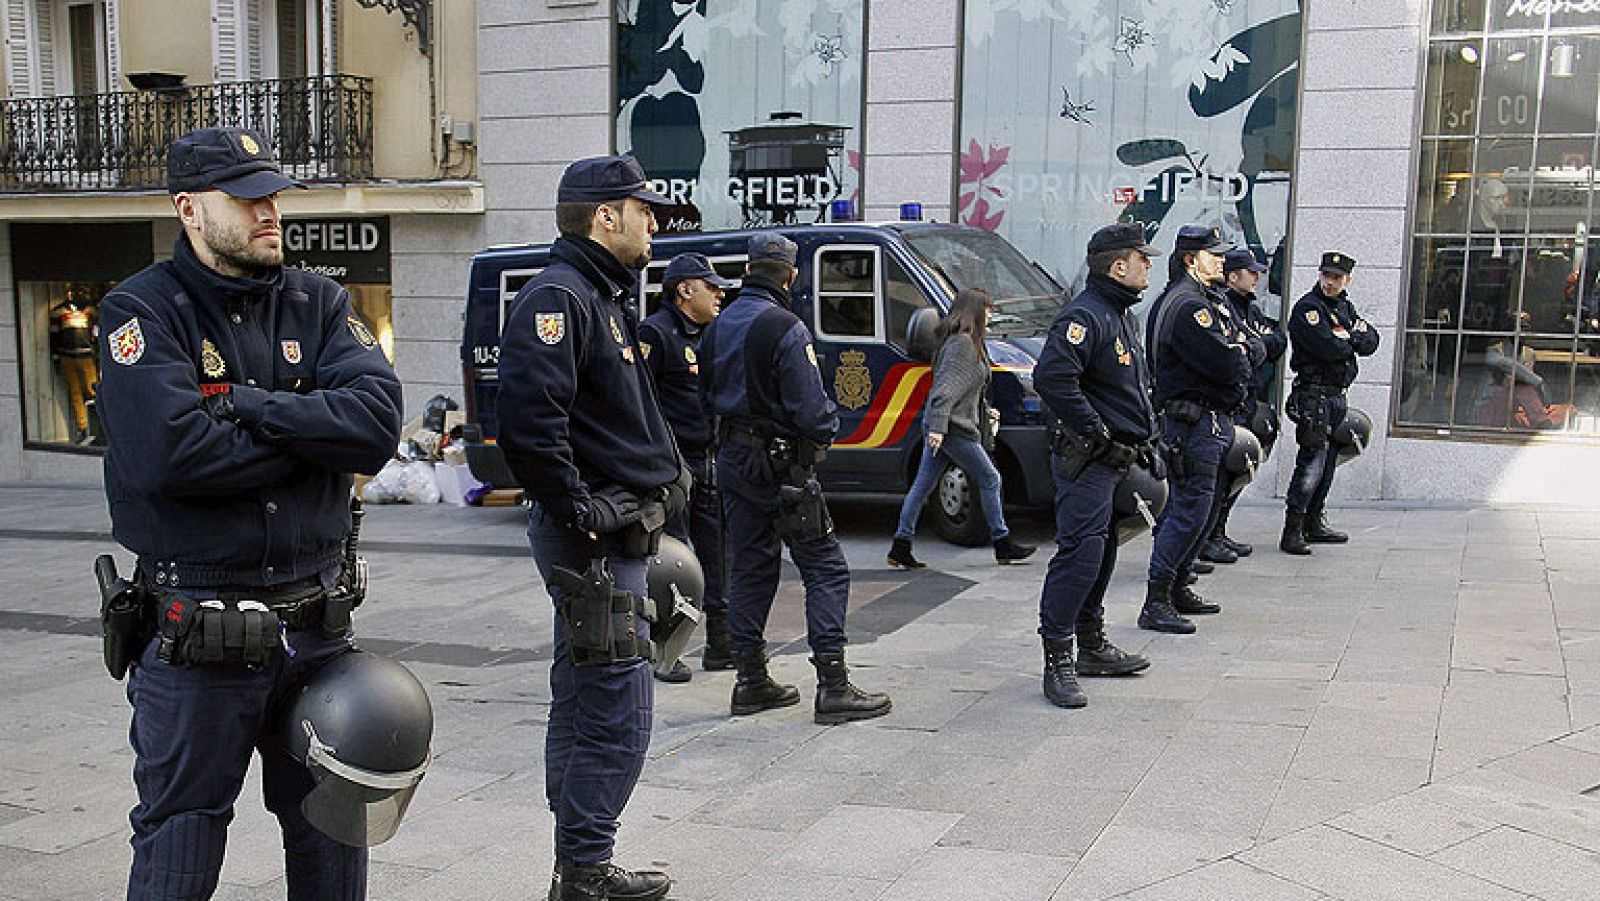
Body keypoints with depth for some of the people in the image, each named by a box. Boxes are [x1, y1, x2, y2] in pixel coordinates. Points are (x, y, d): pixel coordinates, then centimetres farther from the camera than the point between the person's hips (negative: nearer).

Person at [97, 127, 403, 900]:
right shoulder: (142, 311, -7)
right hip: (195, 631, -4)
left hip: (316, 626, 4)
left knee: (333, 836, 19)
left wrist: (249, 406, -18)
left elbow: (378, 420, -11)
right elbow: (168, 454, -24)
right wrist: (312, 437, -12)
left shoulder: (318, 303, 5)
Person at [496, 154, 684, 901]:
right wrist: (581, 515, -22)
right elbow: (529, 422, -26)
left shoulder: (602, 299, 19)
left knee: (584, 707, 16)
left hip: (614, 536, 11)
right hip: (594, 541, -11)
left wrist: (665, 476, 16)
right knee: (618, 714, -6)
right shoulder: (556, 299, -15)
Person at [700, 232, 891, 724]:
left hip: (733, 462, 8)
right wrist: (827, 430, 0)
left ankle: (751, 681, 18)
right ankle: (833, 686, -4)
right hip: (781, 466, -8)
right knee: (826, 569, -1)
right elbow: (811, 408, -19)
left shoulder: (717, 327, 9)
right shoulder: (785, 328, -17)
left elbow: (707, 397, 16)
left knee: (749, 569, 13)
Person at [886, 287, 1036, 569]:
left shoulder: (968, 343, 19)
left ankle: (900, 547, 9)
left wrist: (984, 413, 29)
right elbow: (945, 388, -22)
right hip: (954, 429, -10)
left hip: (941, 428, 10)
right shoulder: (962, 343, -14)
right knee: (990, 479, 1)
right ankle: (1002, 544, 11)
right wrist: (938, 426, -26)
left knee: (922, 485, 8)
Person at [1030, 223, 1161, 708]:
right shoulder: (1085, 316, -16)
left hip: (1118, 458, 10)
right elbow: (1051, 379, -30)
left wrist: (1143, 441, 18)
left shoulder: (1121, 316, 18)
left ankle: (1092, 645, 29)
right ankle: (1057, 660, -7)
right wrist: (1100, 437, -22)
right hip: (1089, 463, -10)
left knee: (1102, 553, 17)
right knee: (1080, 554, -11)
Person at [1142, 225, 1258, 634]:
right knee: (1190, 511, -10)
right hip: (1195, 420, -11)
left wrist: (1242, 350, -3)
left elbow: (1257, 351, 19)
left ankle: (1177, 589, 27)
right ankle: (1155, 604, -7)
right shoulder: (1187, 306, -16)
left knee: (1204, 509, 16)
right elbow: (1226, 365, -22)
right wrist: (1242, 355, -1)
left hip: (1212, 420, 11)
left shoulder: (1208, 301, 19)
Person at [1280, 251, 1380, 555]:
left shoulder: (1345, 307, 17)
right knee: (1312, 461, -13)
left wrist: (1350, 337, -9)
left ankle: (1314, 524, 23)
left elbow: (1371, 342, 10)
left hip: (1338, 395, 9)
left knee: (1327, 462, 13)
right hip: (1314, 394, -9)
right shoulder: (1308, 307, -10)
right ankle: (1292, 532, -11)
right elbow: (1329, 348, -22)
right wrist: (1352, 341, -2)